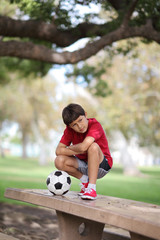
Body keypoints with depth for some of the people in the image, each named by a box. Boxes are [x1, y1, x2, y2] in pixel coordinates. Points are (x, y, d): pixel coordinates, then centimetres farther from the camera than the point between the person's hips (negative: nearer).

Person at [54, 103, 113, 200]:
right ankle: (85, 181, 1)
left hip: (102, 165, -5)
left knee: (93, 146, -35)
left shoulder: (95, 125, -24)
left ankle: (92, 188, -30)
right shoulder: (69, 130, -7)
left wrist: (70, 148, -17)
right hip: (84, 165, 5)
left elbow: (83, 147, -38)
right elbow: (58, 151, -14)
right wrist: (79, 151, -25)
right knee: (59, 161, -20)